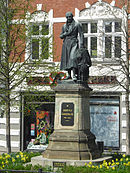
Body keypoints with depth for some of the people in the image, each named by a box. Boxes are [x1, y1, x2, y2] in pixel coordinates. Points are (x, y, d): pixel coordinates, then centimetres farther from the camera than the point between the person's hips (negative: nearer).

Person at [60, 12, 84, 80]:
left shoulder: (77, 24, -1)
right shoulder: (64, 26, 13)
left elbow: (81, 34, -3)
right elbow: (61, 36, 18)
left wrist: (81, 44, -13)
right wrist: (64, 34, -5)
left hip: (74, 43, -5)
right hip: (66, 43, 5)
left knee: (73, 58, -20)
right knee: (66, 59, 5)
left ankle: (74, 75, -24)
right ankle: (69, 75, 15)